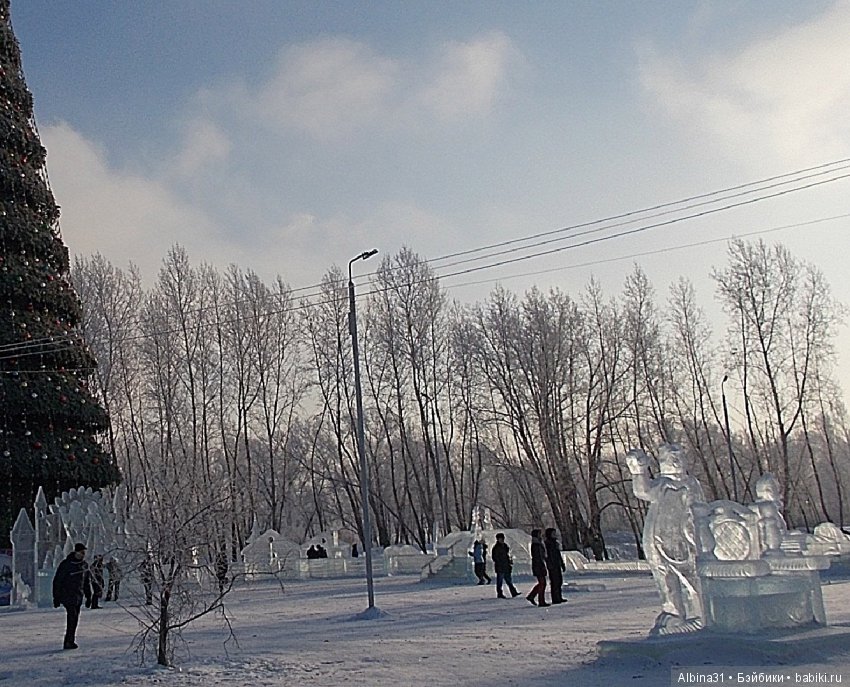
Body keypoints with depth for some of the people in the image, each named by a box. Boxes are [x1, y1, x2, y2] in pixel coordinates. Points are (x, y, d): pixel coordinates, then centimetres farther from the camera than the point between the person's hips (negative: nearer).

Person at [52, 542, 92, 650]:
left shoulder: (84, 565, 7)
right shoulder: (66, 564, -12)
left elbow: (87, 582, 15)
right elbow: (57, 581, -9)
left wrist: (89, 597, 13)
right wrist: (56, 598, -10)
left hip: (78, 597, 6)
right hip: (67, 596, -6)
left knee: (75, 619, 7)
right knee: (72, 618, -12)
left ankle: (70, 641, 15)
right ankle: (68, 642, -8)